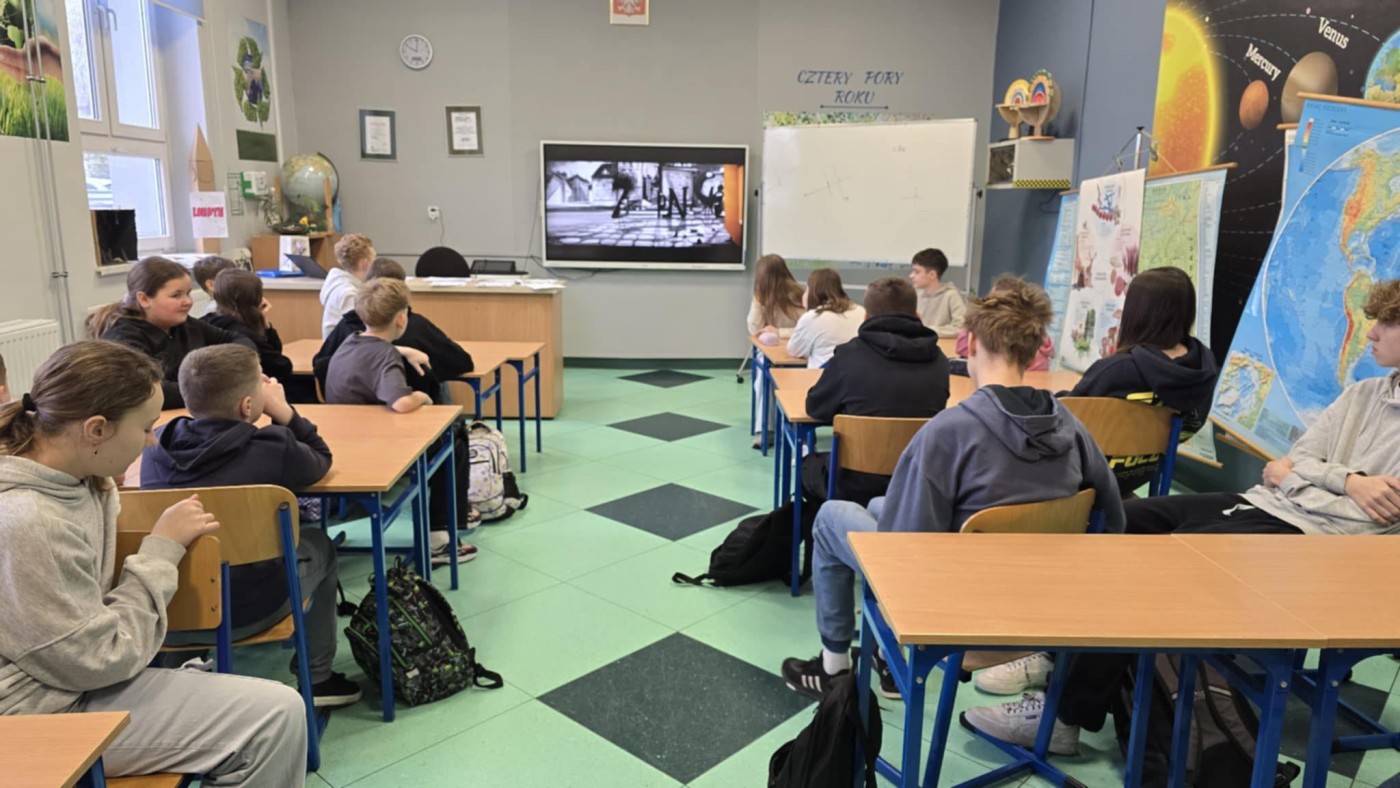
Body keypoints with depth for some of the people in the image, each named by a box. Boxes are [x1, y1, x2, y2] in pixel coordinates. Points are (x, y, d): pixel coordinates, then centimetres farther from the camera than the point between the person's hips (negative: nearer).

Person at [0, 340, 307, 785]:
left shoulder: (76, 481, 0)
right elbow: (102, 659, -20)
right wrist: (162, 549, -14)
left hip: (76, 677, 9)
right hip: (48, 713, -9)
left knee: (278, 709, 2)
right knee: (275, 716, -13)